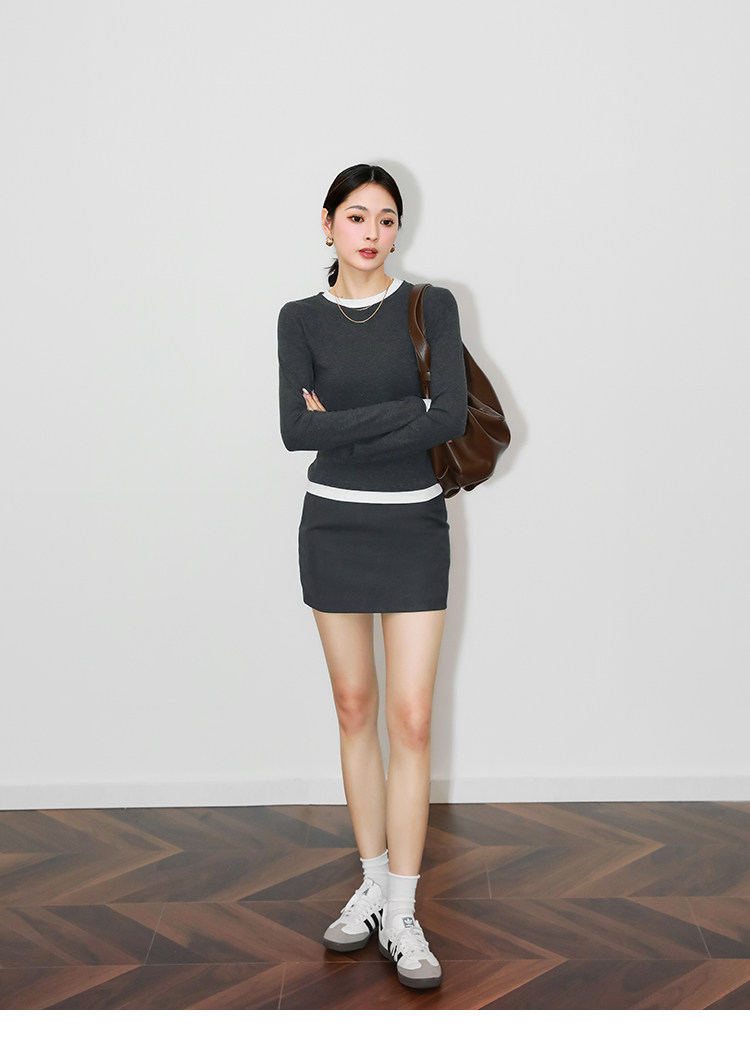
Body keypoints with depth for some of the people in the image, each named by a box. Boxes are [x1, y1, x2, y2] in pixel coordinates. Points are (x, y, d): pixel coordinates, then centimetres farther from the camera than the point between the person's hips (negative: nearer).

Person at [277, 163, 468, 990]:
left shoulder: (432, 306, -2)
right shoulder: (301, 319, 3)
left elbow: (453, 417, -16)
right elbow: (296, 430, -12)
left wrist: (342, 427, -13)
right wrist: (403, 411, -16)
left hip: (413, 527, -2)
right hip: (333, 527, 2)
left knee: (410, 718, -5)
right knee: (354, 708, 10)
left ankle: (401, 917, 5)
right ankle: (372, 884, 24)